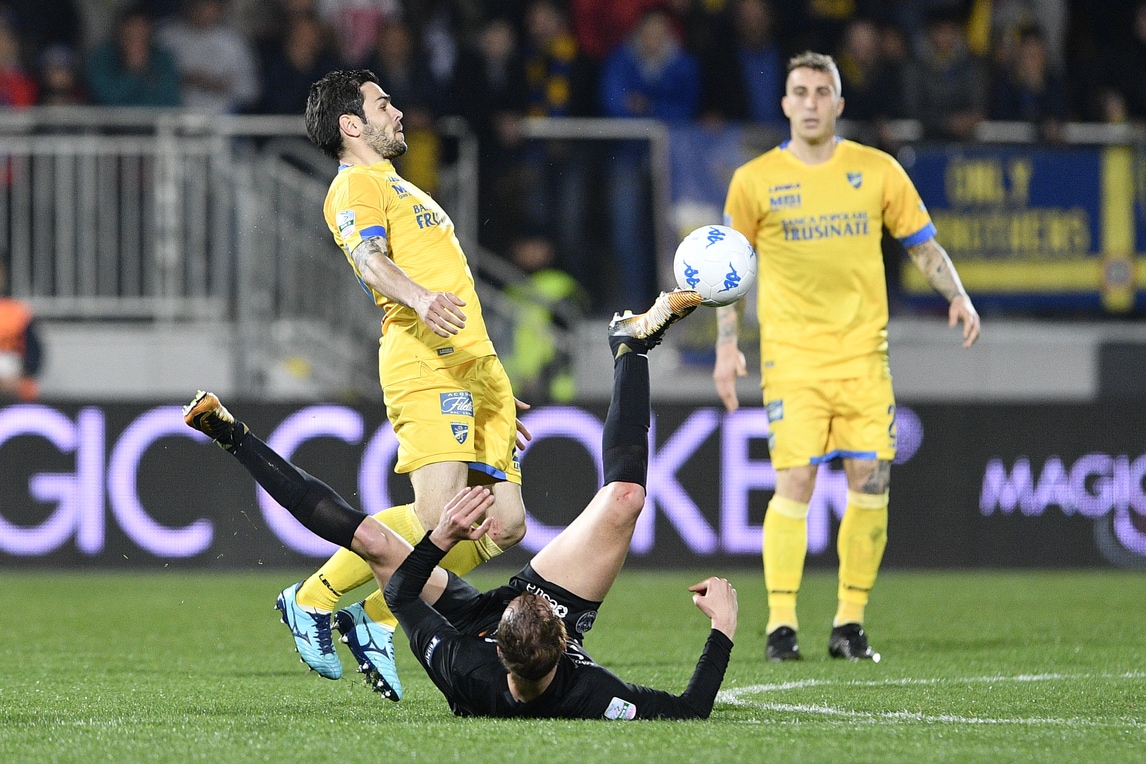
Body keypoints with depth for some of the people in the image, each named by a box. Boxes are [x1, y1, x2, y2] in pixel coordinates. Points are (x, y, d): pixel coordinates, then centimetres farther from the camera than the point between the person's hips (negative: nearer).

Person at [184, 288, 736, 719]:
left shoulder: (466, 672, -45)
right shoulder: (584, 696, -46)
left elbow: (401, 594, -26)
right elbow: (691, 710, -38)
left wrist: (439, 540, -37)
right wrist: (723, 629, -35)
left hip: (468, 624, 0)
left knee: (373, 541, -7)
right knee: (623, 496, -8)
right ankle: (632, 345, 13)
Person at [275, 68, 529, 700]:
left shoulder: (399, 188, 32)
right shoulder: (355, 185, 2)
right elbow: (370, 259, -18)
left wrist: (495, 390, 32)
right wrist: (419, 298, -39)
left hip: (476, 363, 9)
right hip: (426, 363, -9)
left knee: (504, 523, -2)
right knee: (438, 517, -21)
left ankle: (377, 618, 6)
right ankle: (312, 601, -5)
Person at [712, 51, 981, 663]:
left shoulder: (877, 171, 6)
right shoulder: (755, 180, 3)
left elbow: (923, 244, 12)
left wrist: (958, 297, -4)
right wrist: (726, 345, 1)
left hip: (863, 350, 2)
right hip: (791, 353, -2)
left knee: (870, 482, -3)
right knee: (795, 482, -11)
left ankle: (850, 623, 7)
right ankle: (780, 625, -5)